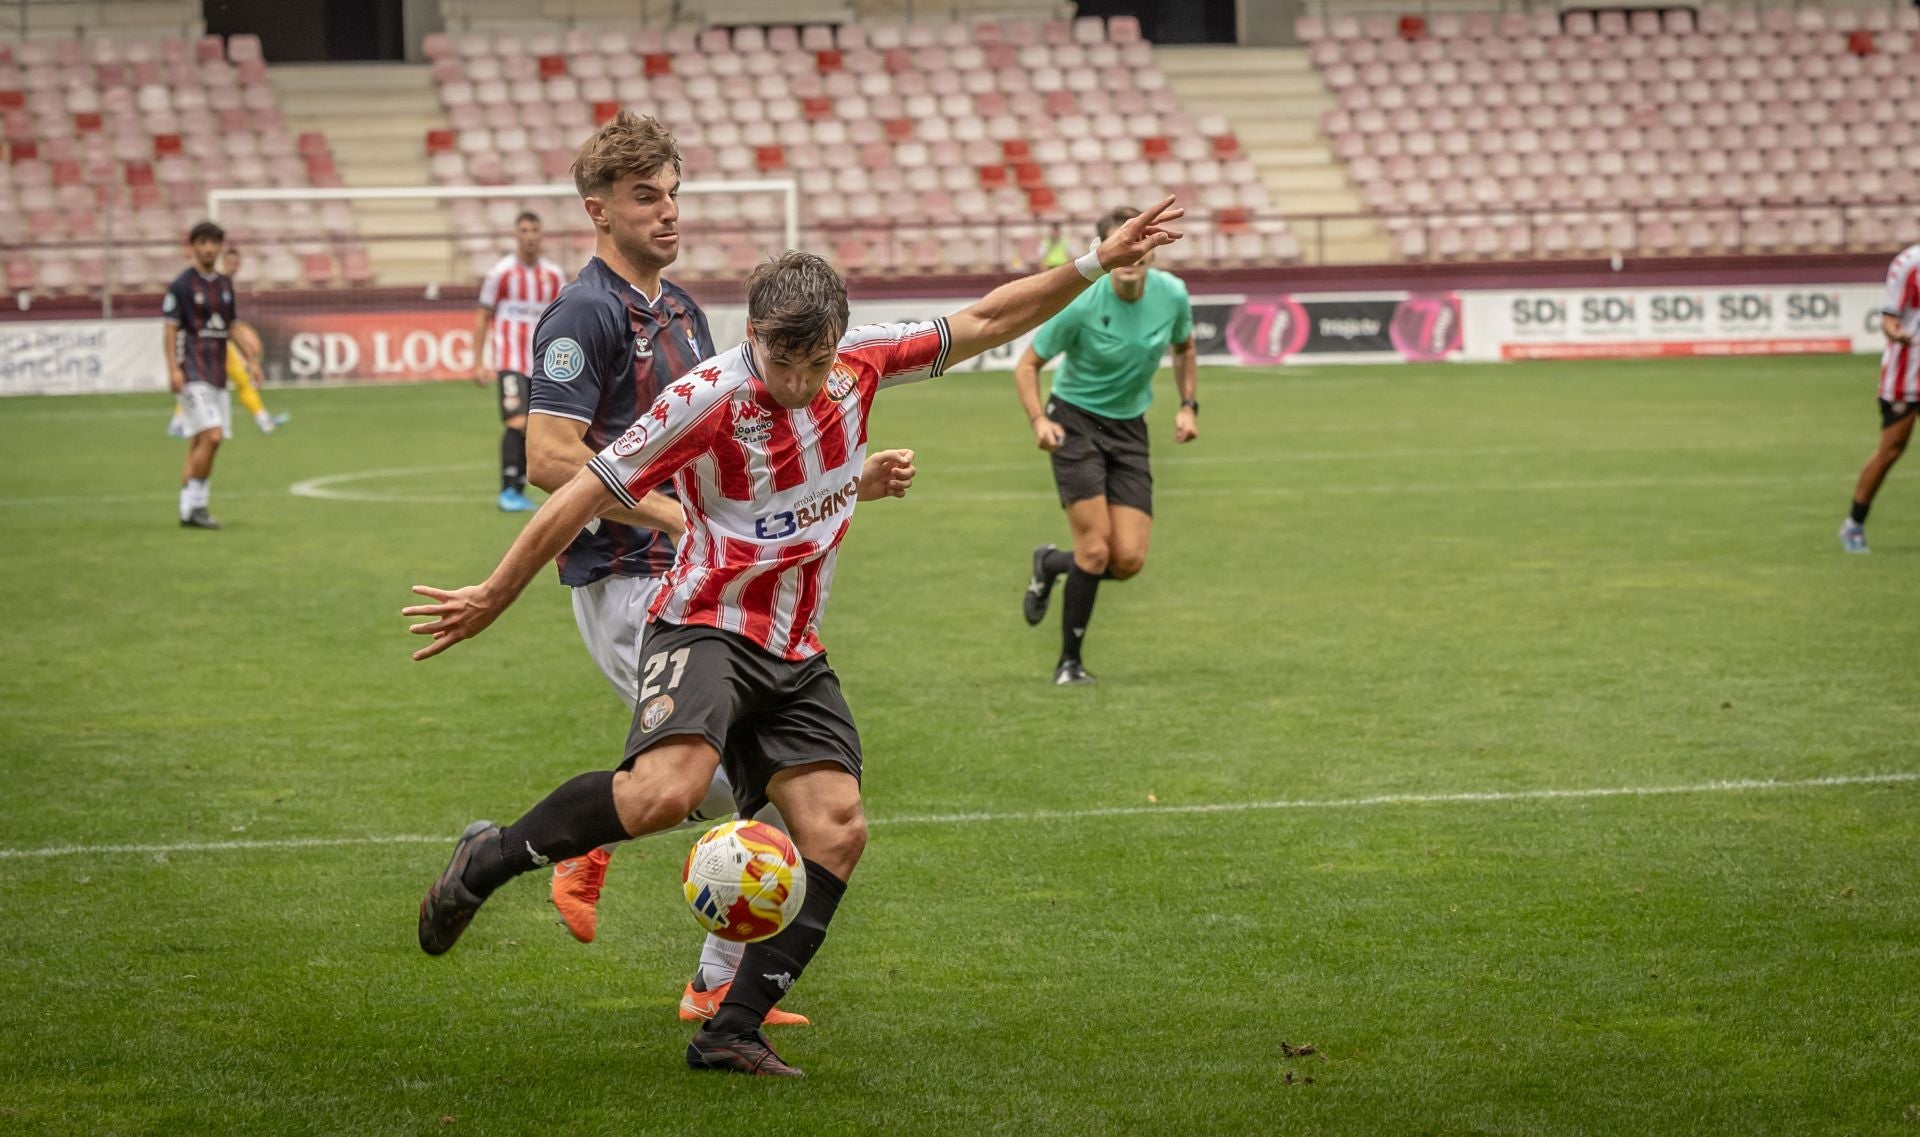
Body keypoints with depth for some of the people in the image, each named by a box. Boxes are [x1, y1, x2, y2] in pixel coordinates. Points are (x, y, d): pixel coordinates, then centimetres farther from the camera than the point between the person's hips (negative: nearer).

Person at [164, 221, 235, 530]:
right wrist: (173, 368, -16)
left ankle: (190, 509, 11)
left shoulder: (224, 285, 14)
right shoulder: (182, 284, -6)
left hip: (218, 373, 7)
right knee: (211, 436, -17)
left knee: (199, 442, 8)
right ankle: (193, 506, -11)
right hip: (193, 373, -7)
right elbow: (170, 328, -8)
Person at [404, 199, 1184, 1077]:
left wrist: (1096, 264, 8)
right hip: (705, 630, -6)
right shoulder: (706, 400, -16)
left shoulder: (860, 362, 0)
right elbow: (589, 493, -9)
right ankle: (487, 861, -12)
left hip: (794, 656, 6)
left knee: (837, 831, -9)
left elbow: (982, 324, 12)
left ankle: (732, 1033, -3)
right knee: (667, 790, -32)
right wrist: (493, 597, -4)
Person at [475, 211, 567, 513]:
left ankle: (518, 491, 15)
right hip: (509, 361, -4)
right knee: (517, 423, -18)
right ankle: (508, 491, -14)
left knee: (533, 431, 6)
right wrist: (478, 363, -3)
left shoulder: (554, 275, 8)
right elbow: (483, 318, 2)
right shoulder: (501, 272, -2)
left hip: (541, 362, 4)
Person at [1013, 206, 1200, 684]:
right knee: (1096, 549, -15)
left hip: (1129, 429, 4)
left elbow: (1184, 348, 14)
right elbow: (1027, 364, -9)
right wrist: (1039, 420, -24)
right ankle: (1069, 661, 4)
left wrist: (1189, 405, 2)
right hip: (1076, 423, -4)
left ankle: (1050, 565, 25)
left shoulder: (1172, 294, -9)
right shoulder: (1080, 303, -20)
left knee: (1129, 560, -7)